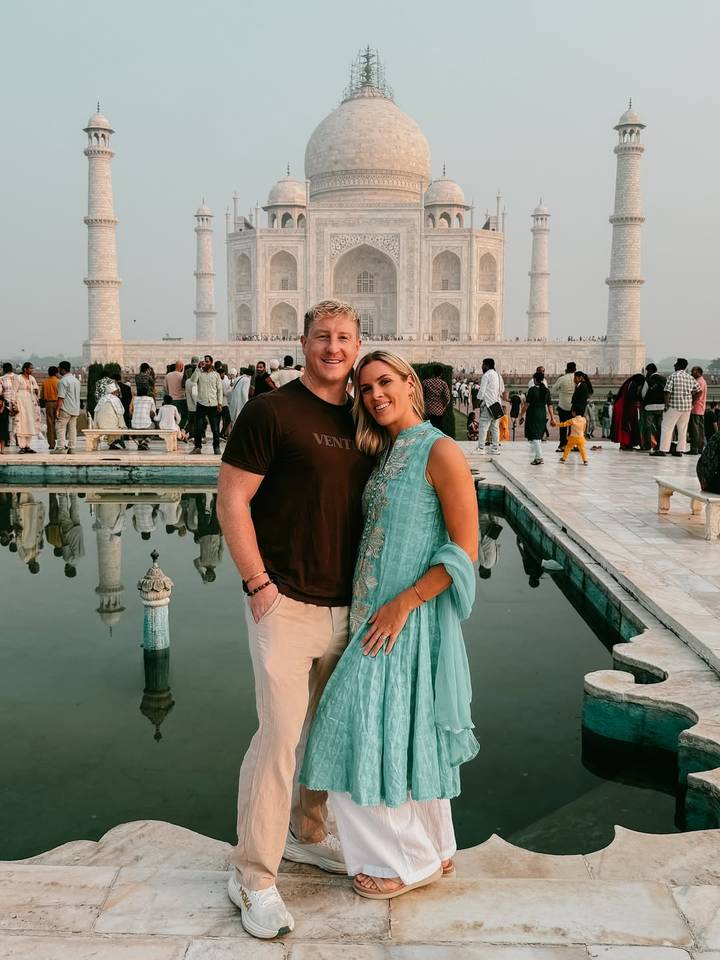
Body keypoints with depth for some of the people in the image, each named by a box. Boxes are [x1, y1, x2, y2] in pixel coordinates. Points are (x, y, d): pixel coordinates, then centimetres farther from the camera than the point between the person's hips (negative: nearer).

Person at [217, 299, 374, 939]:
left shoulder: (358, 420, 10)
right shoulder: (271, 411, -10)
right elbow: (231, 501, -11)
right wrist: (259, 584, -14)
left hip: (344, 606, 7)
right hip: (286, 605, -7)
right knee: (281, 735, -4)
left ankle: (309, 835, 39)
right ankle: (253, 878, 13)